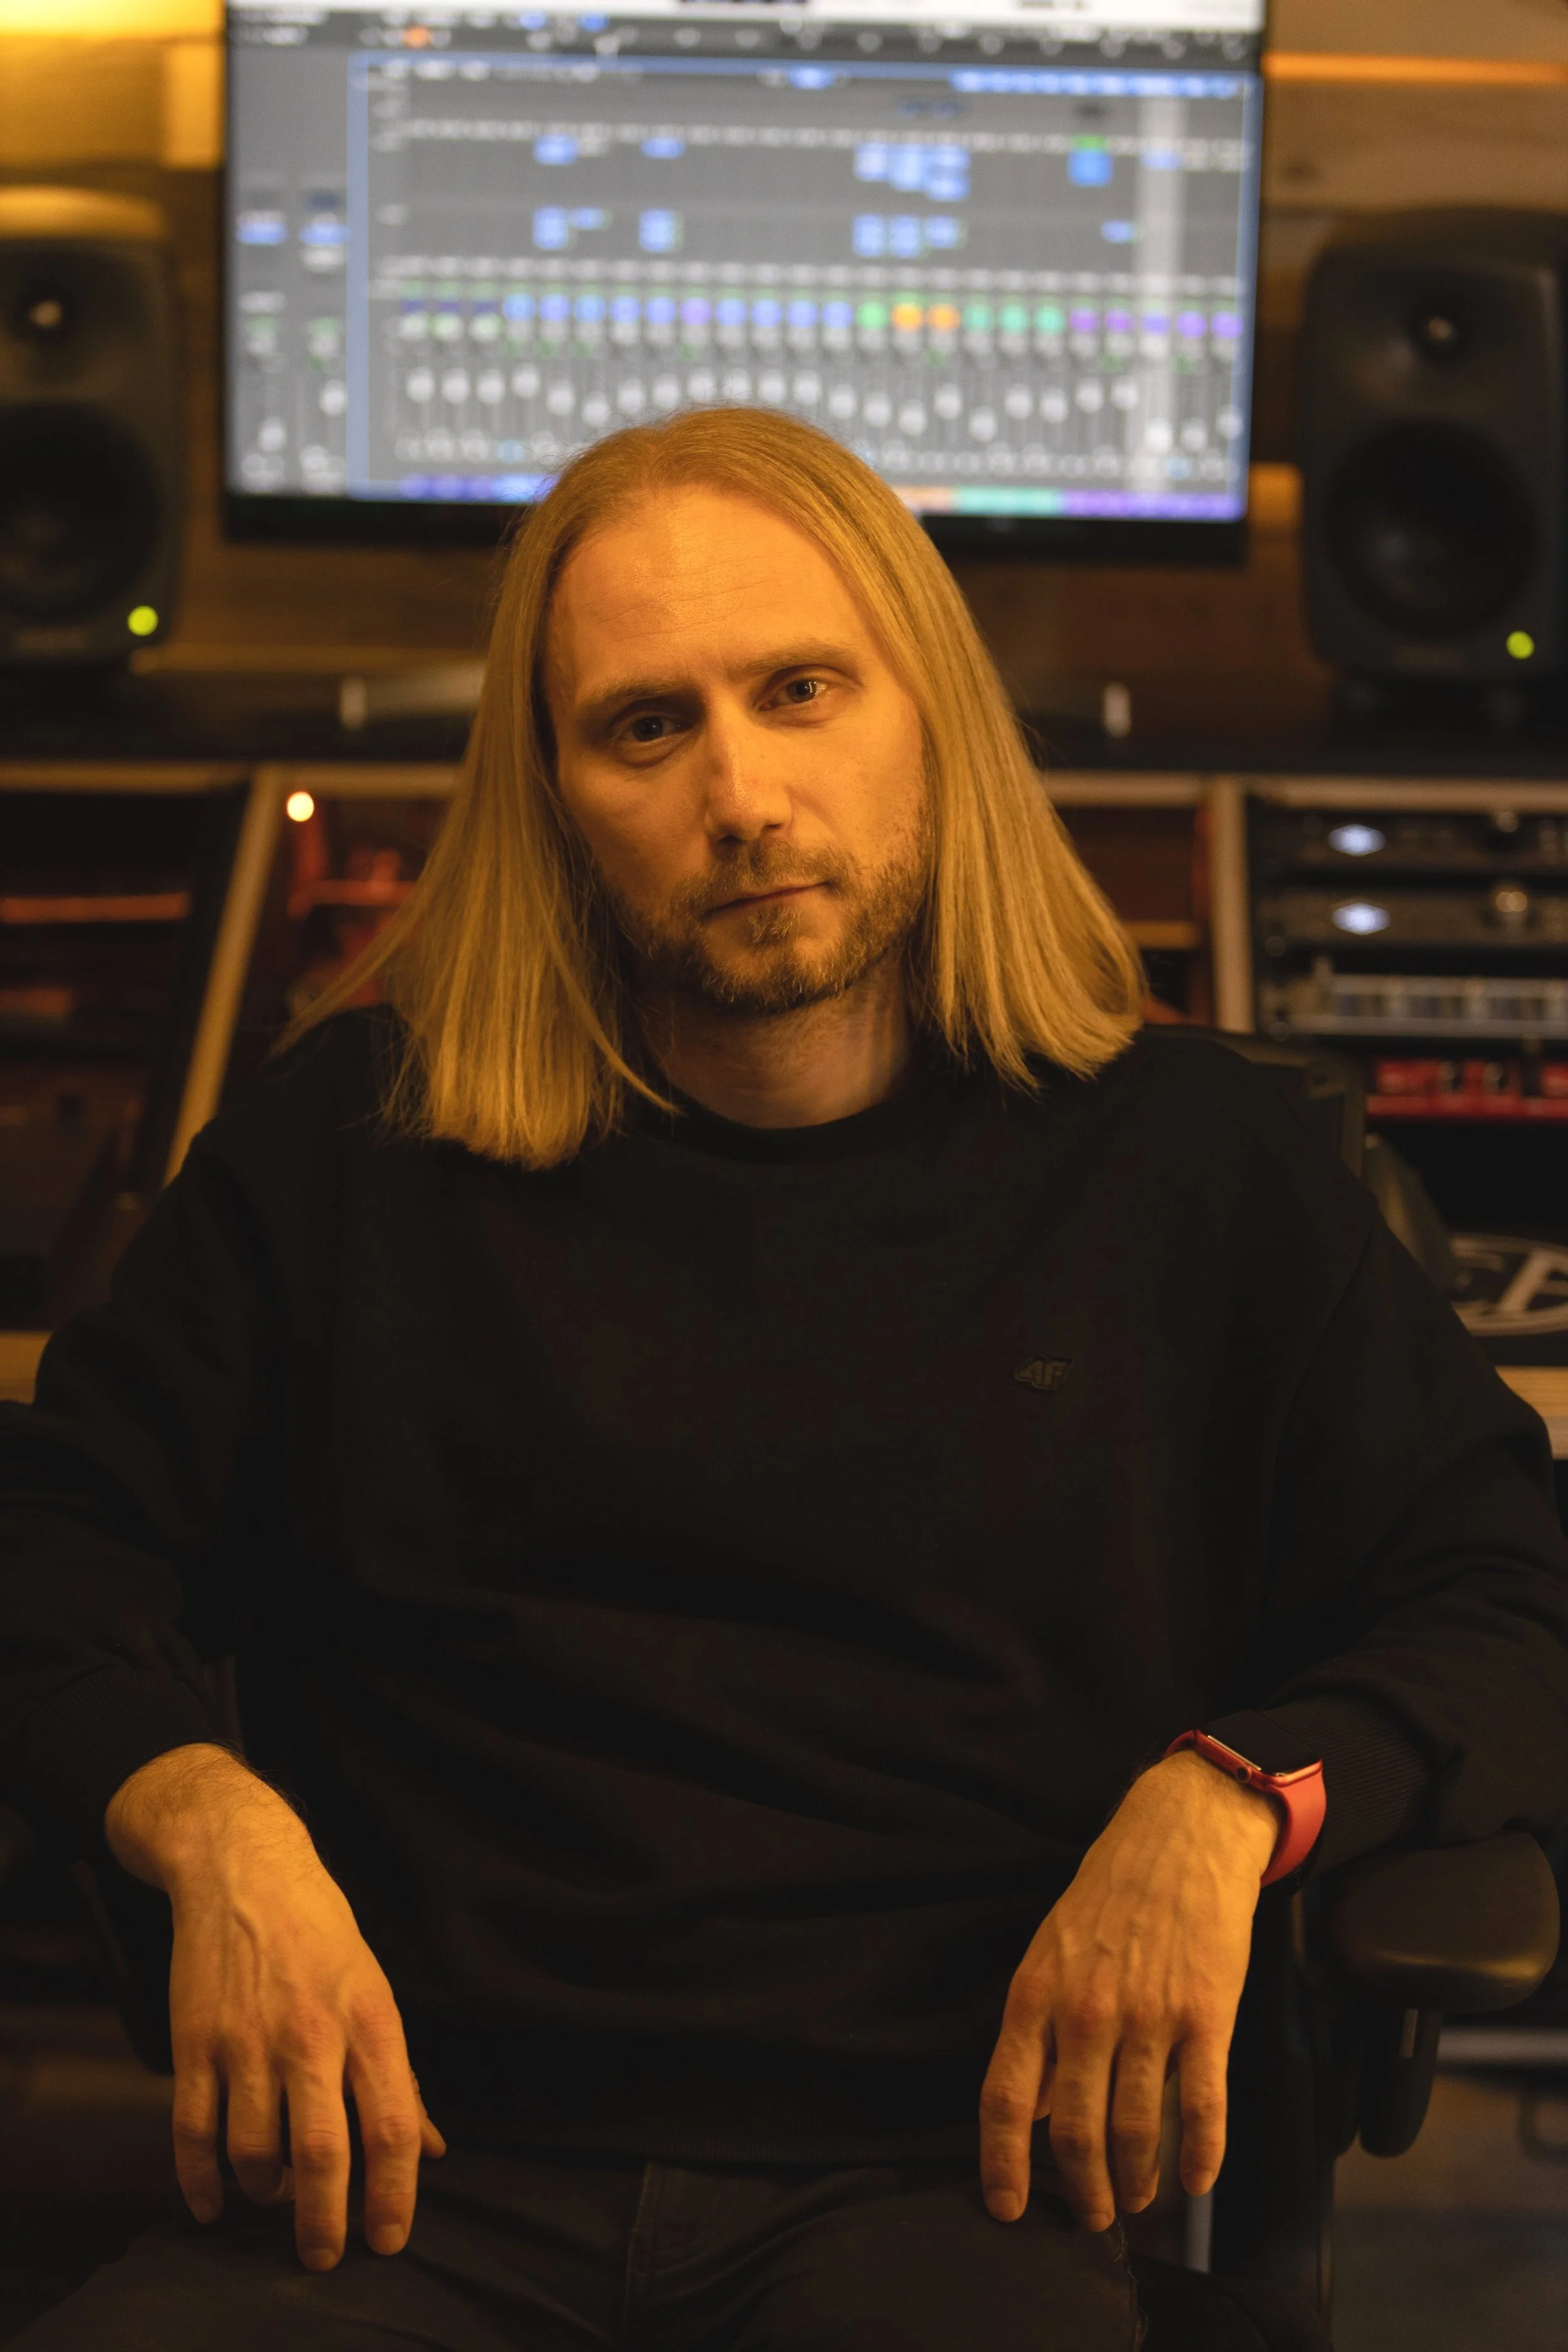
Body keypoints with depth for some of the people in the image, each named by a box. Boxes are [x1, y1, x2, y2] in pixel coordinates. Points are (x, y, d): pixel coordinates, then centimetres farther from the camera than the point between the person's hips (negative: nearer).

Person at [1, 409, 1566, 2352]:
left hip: (929, 2187, -1)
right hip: (424, 2175, 1)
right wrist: (212, 1834, -7)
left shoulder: (1185, 1169, 10)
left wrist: (1229, 1798, -10)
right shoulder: (358, 1140, 12)